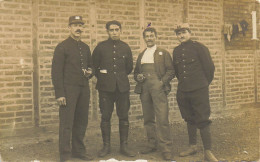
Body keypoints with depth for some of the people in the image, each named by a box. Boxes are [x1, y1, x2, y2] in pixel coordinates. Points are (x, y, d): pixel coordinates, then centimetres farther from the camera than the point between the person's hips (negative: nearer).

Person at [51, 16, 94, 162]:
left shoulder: (85, 47, 16)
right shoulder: (62, 47, -3)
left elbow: (90, 66, 28)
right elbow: (56, 72, -8)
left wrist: (90, 72, 3)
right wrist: (59, 94, -14)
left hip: (84, 89, 6)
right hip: (69, 89, -6)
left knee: (82, 122, 10)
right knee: (66, 123, -6)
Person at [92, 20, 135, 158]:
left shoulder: (125, 47, 10)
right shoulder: (101, 47, 4)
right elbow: (94, 66, 10)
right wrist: (102, 78, 10)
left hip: (122, 86, 2)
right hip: (105, 87, -1)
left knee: (123, 116, 3)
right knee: (105, 117, 1)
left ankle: (124, 146, 12)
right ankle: (106, 146, 12)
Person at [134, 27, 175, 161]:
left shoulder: (163, 53, 9)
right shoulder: (141, 55, 21)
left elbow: (171, 71, 2)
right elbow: (136, 71, 25)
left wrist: (163, 81, -13)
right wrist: (138, 77, 2)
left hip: (158, 88, -5)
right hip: (144, 89, 5)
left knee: (162, 118, -11)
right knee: (148, 118, 8)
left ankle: (166, 149, -7)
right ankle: (152, 144, 18)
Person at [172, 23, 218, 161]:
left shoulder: (199, 47, -5)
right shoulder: (176, 51, 9)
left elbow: (209, 67, -3)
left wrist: (204, 84, 6)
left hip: (199, 90, -5)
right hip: (182, 91, 5)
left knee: (203, 120, -5)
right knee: (189, 119, 14)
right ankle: (192, 146, 27)